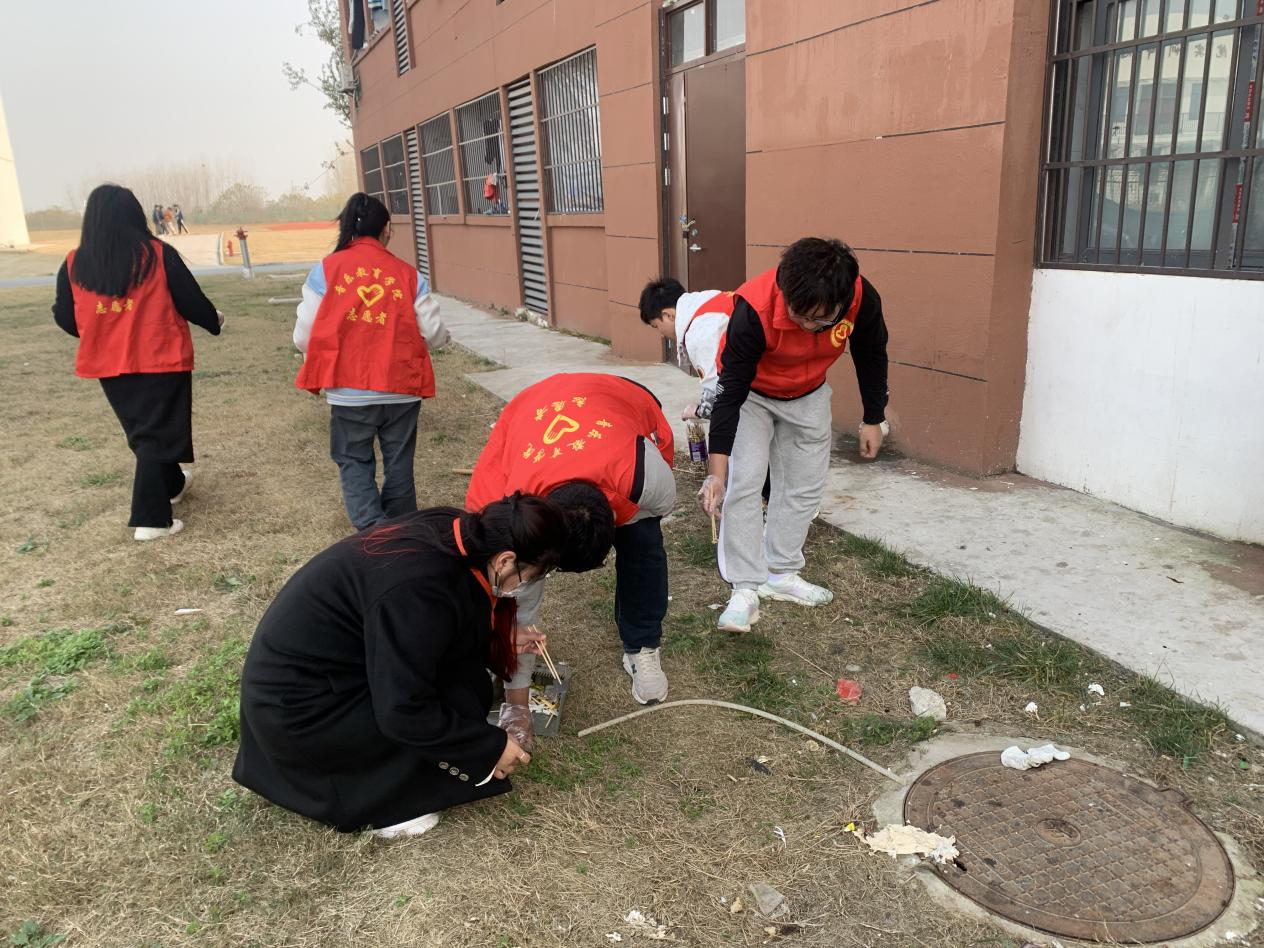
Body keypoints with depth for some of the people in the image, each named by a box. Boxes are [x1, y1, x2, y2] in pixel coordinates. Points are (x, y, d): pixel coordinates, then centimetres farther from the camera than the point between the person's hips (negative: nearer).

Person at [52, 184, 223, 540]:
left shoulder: (74, 264, -2)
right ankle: (150, 518, -2)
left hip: (109, 365, 4)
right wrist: (215, 320, 16)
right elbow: (191, 301, -4)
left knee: (141, 431, 22)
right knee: (157, 433, 2)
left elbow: (67, 318, 5)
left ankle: (171, 485, 43)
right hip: (162, 361, -4)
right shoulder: (159, 255, -11)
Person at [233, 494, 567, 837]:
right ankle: (370, 804, 3)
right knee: (458, 701, -13)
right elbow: (403, 713, -27)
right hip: (298, 705, -9)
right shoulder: (420, 592, -33)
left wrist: (503, 637, 11)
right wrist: (492, 745, -16)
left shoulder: (448, 531, -8)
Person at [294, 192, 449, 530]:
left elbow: (303, 338, -4)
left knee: (354, 461, 15)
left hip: (349, 391, -1)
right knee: (399, 464, 16)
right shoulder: (407, 274, -1)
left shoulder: (325, 270, -4)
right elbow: (435, 335, 0)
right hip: (401, 388, 1)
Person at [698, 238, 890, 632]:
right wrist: (717, 470, -37)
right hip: (749, 393, -3)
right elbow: (731, 391, -34)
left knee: (806, 485, 9)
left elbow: (871, 356, -9)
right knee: (742, 484, -13)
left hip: (808, 396, 4)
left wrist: (873, 419, 0)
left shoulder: (863, 300, -31)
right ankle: (746, 589, -4)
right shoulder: (755, 309, -40)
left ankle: (781, 574, 24)